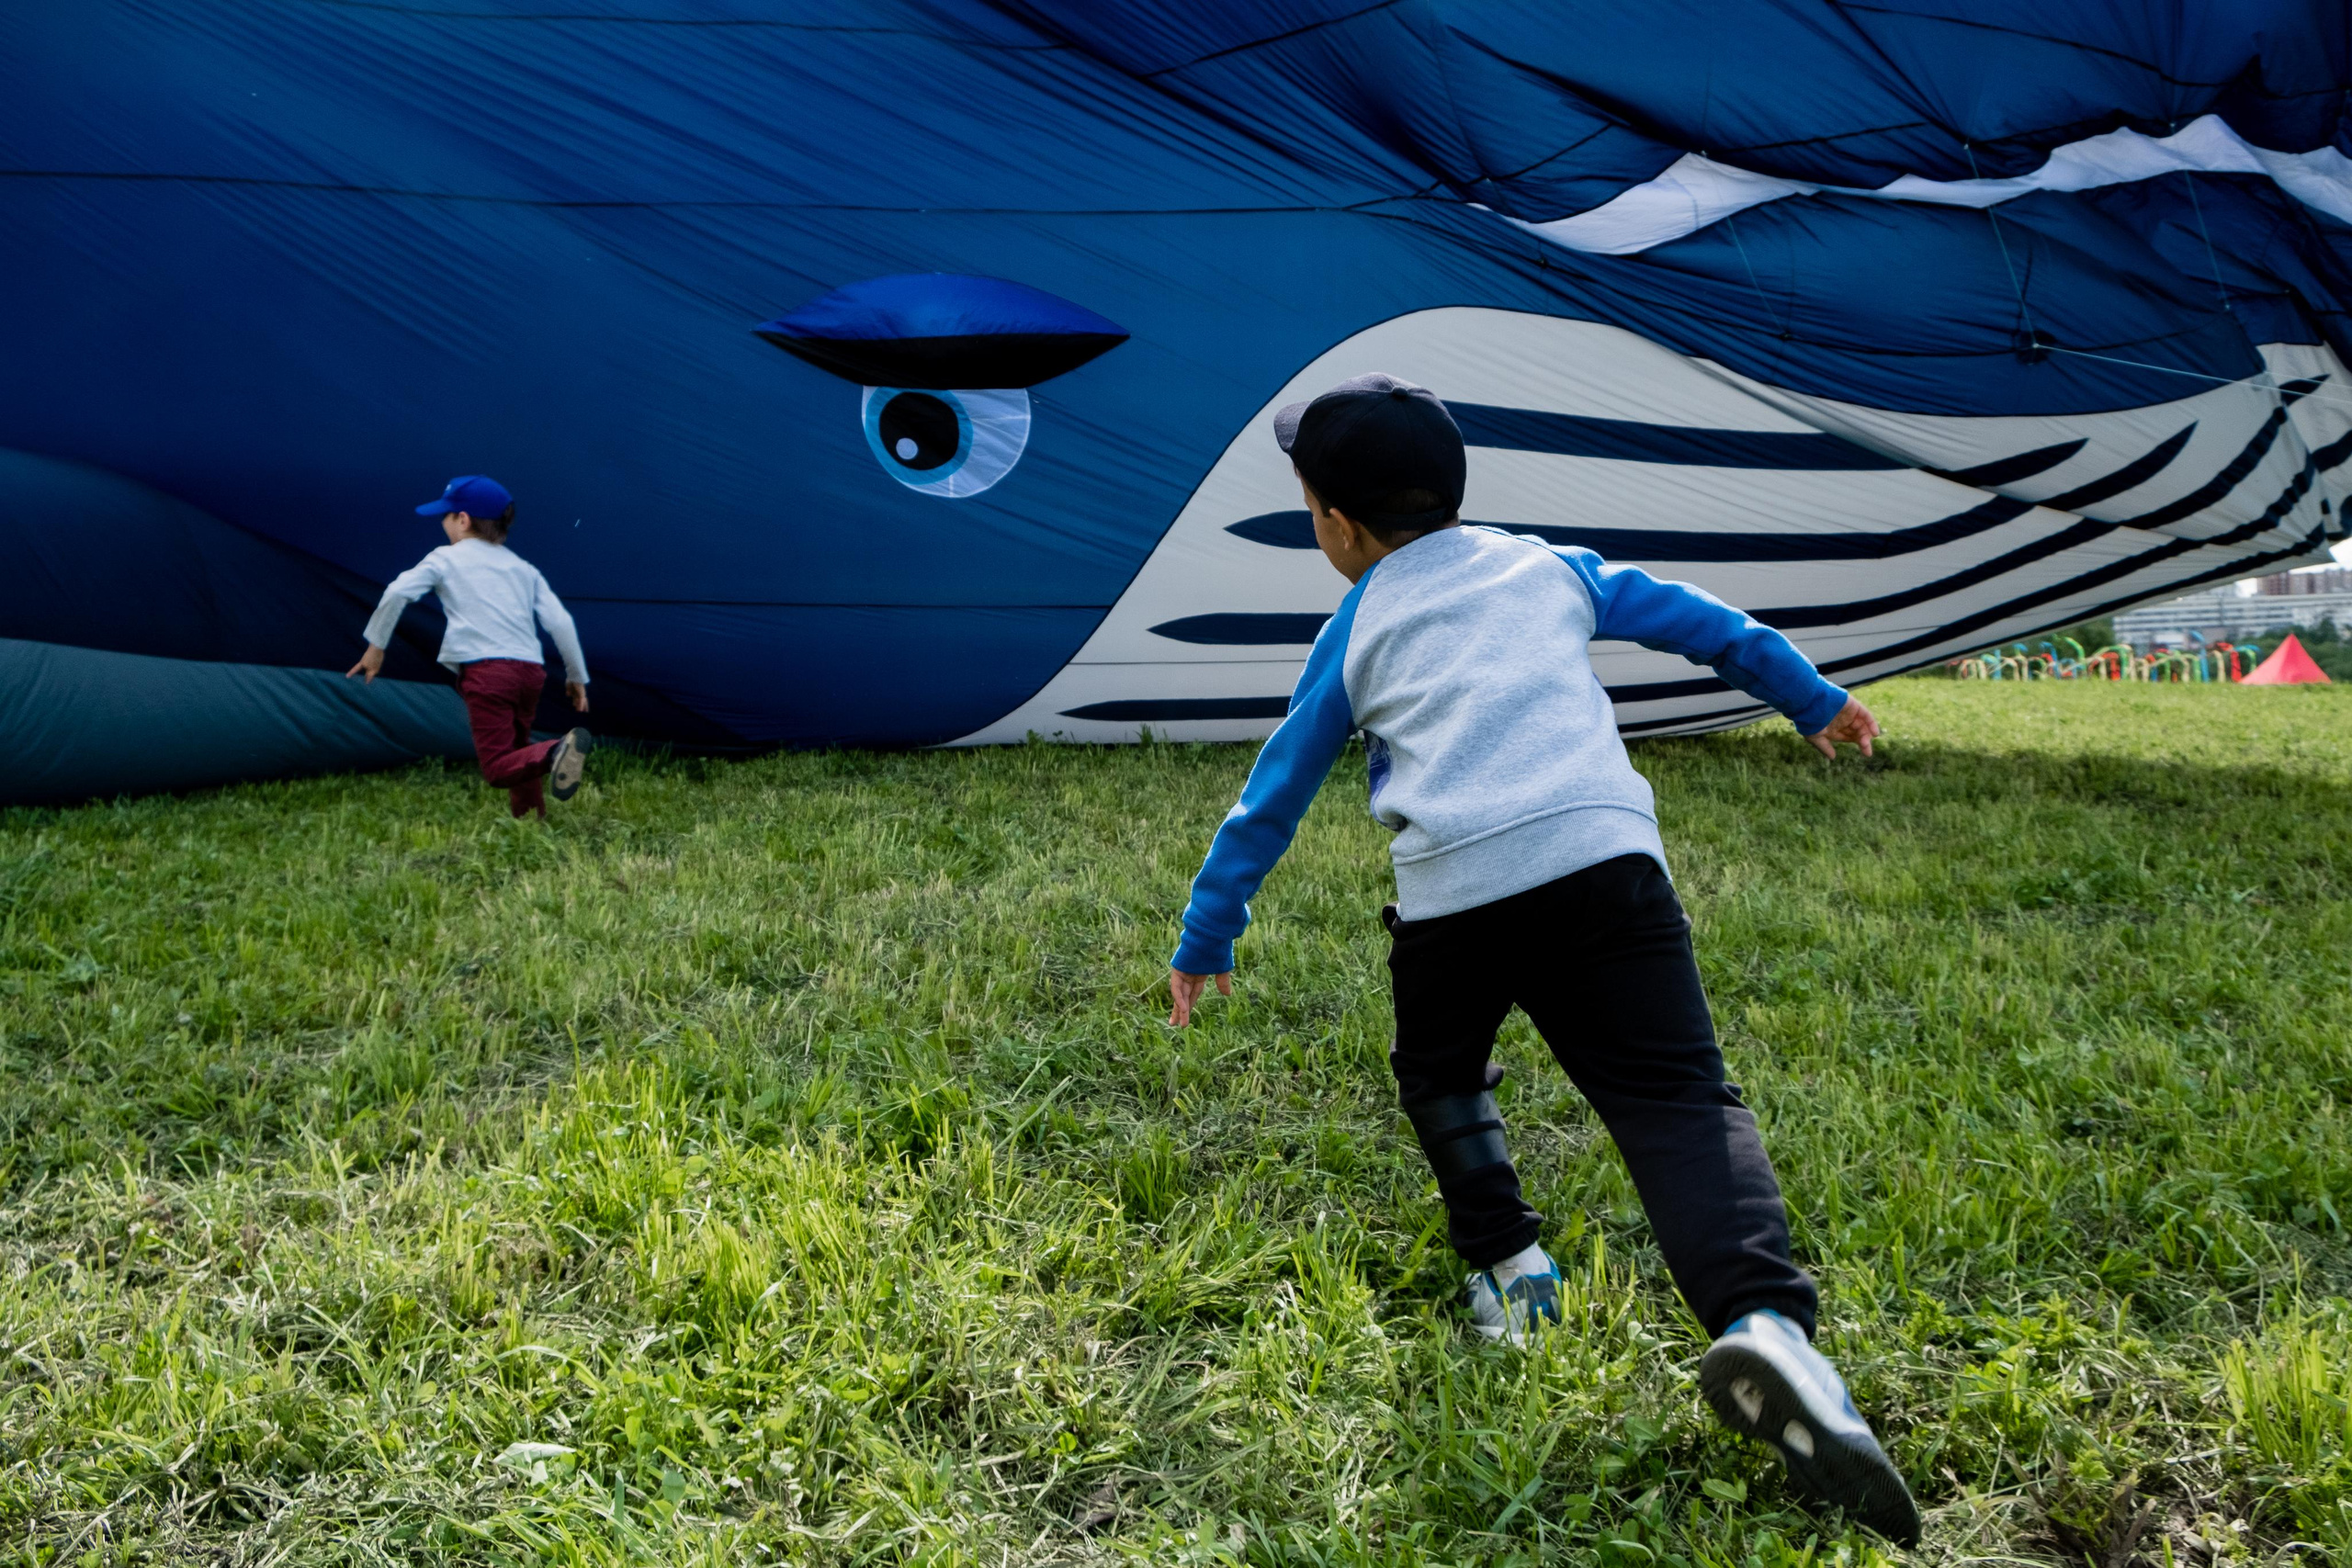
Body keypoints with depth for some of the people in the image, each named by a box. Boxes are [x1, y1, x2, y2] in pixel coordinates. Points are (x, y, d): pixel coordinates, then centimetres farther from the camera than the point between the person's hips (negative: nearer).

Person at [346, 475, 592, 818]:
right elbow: (560, 621, 14)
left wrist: (376, 644, 10)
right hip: (530, 670, 5)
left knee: (498, 768, -10)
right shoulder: (523, 568, 21)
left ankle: (555, 751, -37)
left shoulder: (446, 559, 11)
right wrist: (577, 676, 20)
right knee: (516, 751, 23)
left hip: (485, 670, -5)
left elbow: (397, 592, -2)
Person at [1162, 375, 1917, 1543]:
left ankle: (1505, 1266, 15)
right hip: (1603, 862, 1)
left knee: (1439, 1075, 28)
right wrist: (1811, 698, 45)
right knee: (1677, 1098, -6)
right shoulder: (1548, 565, 24)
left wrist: (1205, 941, 31)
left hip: (1449, 898, 0)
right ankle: (1763, 1319, -29)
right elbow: (1696, 621, 31)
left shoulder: (1356, 630, 19)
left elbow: (1273, 795, 22)